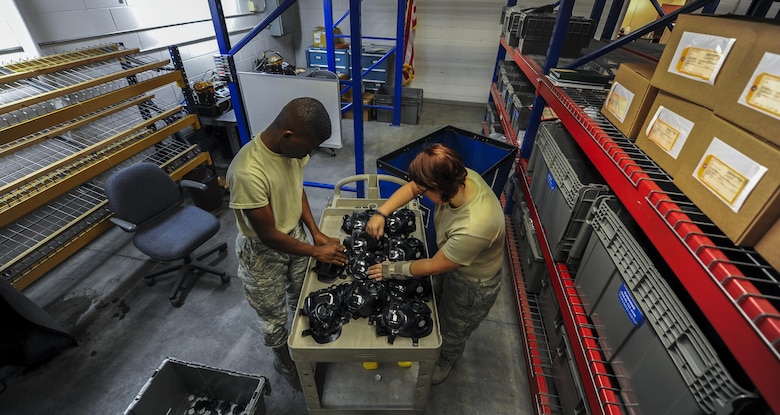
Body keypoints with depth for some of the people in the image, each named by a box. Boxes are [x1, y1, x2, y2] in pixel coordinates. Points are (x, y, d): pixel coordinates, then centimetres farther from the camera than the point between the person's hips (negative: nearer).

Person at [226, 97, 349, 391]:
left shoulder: (293, 146, -15)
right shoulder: (248, 173, -37)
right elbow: (269, 236, -27)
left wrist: (315, 233, -5)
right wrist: (316, 251, -15)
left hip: (295, 234, 6)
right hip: (262, 252, -6)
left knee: (302, 300, 26)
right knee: (274, 318, 18)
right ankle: (283, 361, 49)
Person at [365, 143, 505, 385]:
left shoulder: (473, 228, -46)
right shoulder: (460, 176, -25)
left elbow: (434, 266, -28)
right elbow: (411, 188, -9)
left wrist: (393, 270, -15)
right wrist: (380, 213, -21)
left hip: (473, 284, -6)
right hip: (449, 260, 7)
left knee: (453, 330, 24)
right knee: (439, 306, 33)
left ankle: (447, 360, 58)